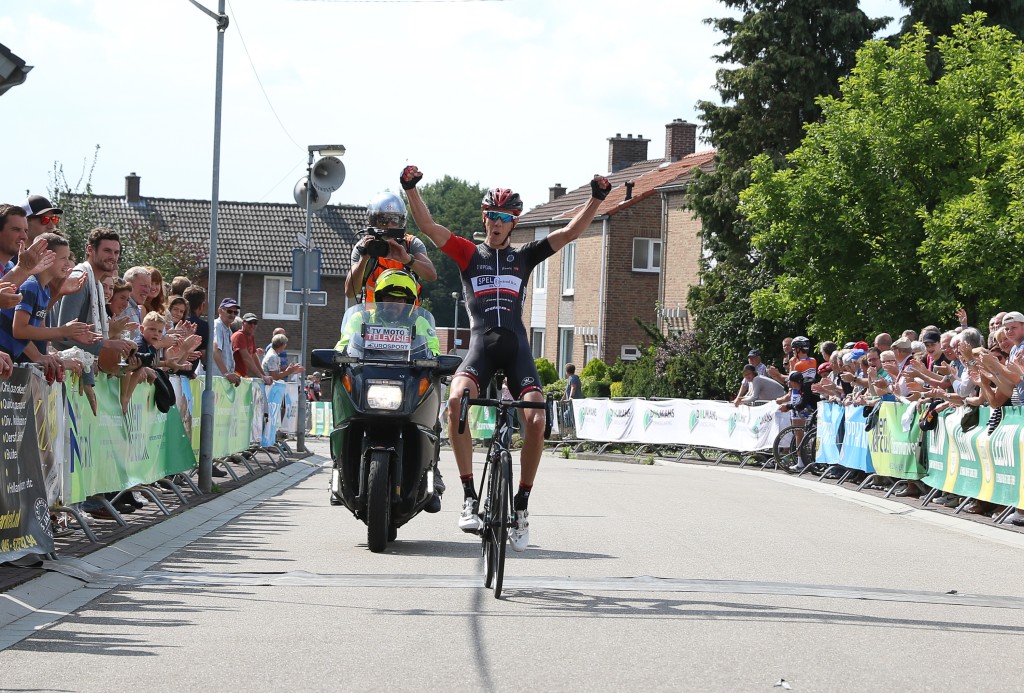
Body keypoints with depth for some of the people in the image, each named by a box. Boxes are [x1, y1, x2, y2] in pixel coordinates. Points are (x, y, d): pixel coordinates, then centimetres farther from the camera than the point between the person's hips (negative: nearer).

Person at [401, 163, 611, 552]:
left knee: (535, 419, -19)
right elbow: (426, 225, 5)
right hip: (481, 344, -1)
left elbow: (571, 232, 10)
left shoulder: (524, 257, 17)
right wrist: (411, 188, -9)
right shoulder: (469, 254, 15)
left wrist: (597, 198, -3)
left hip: (516, 345, 1)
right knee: (456, 400, -31)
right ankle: (470, 497, -26)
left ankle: (521, 505, -1)